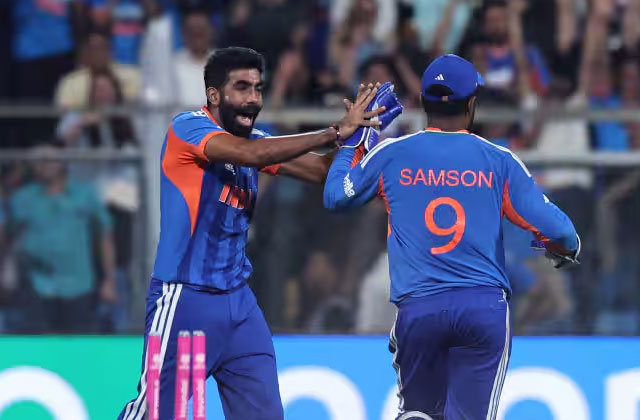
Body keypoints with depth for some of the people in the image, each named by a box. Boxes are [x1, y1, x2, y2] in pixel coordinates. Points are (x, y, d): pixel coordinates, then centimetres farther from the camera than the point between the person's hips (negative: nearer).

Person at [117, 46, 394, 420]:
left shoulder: (255, 139, 11)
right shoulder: (189, 127, -10)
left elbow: (324, 171, 6)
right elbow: (248, 154, -27)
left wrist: (355, 134, -13)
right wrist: (334, 133, -24)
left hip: (238, 302, 7)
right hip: (184, 299, -7)